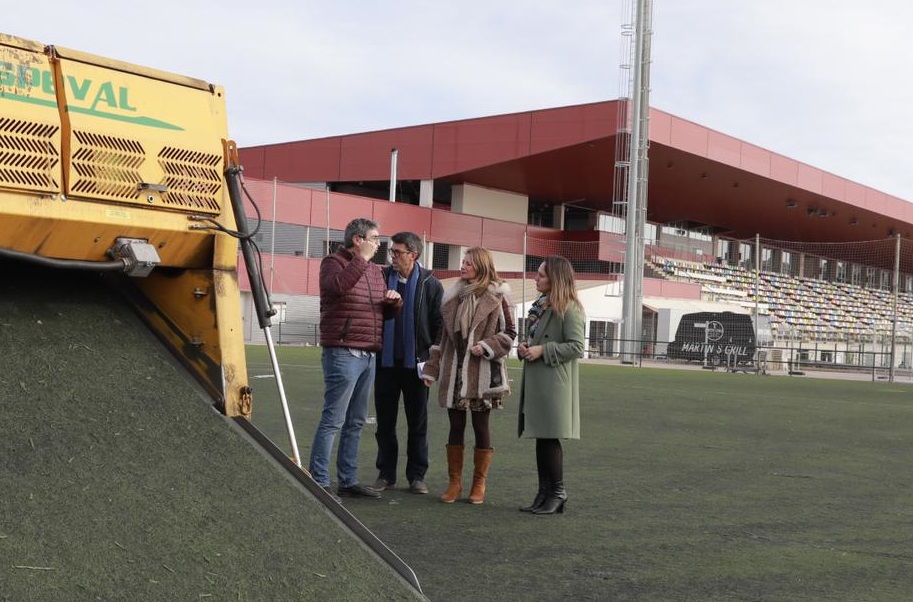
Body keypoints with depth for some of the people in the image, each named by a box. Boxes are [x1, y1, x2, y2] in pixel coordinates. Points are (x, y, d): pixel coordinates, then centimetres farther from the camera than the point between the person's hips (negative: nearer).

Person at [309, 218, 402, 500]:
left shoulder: (375, 270, 19)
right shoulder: (334, 262, -3)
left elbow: (386, 312, 26)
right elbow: (337, 285, -26)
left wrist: (394, 301, 4)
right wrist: (362, 258, -20)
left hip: (368, 355, 8)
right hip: (343, 353, -8)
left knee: (355, 423, 11)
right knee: (333, 420, -9)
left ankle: (348, 481, 18)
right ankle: (319, 482, -7)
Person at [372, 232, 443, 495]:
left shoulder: (430, 284, -3)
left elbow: (438, 325, -1)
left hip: (416, 362, -1)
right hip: (386, 361, 2)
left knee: (417, 423, 7)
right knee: (385, 421, 9)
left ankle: (416, 475, 17)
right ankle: (386, 473, 19)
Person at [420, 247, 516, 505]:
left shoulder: (496, 297, -4)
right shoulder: (454, 297, 9)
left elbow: (510, 333, -2)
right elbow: (443, 335, 12)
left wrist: (486, 346, -16)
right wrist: (431, 368, 9)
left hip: (482, 373, -4)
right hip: (454, 372, 4)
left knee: (481, 426, 4)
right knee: (456, 426, 6)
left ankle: (479, 484, 13)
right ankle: (455, 482, 13)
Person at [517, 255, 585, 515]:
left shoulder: (569, 308, -10)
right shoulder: (540, 305, 15)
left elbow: (576, 347, -15)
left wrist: (543, 350, -18)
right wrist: (525, 347, 5)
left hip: (555, 384, -8)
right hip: (535, 382, 8)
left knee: (550, 438, -4)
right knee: (541, 439, 11)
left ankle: (557, 494, 7)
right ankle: (544, 493, 17)